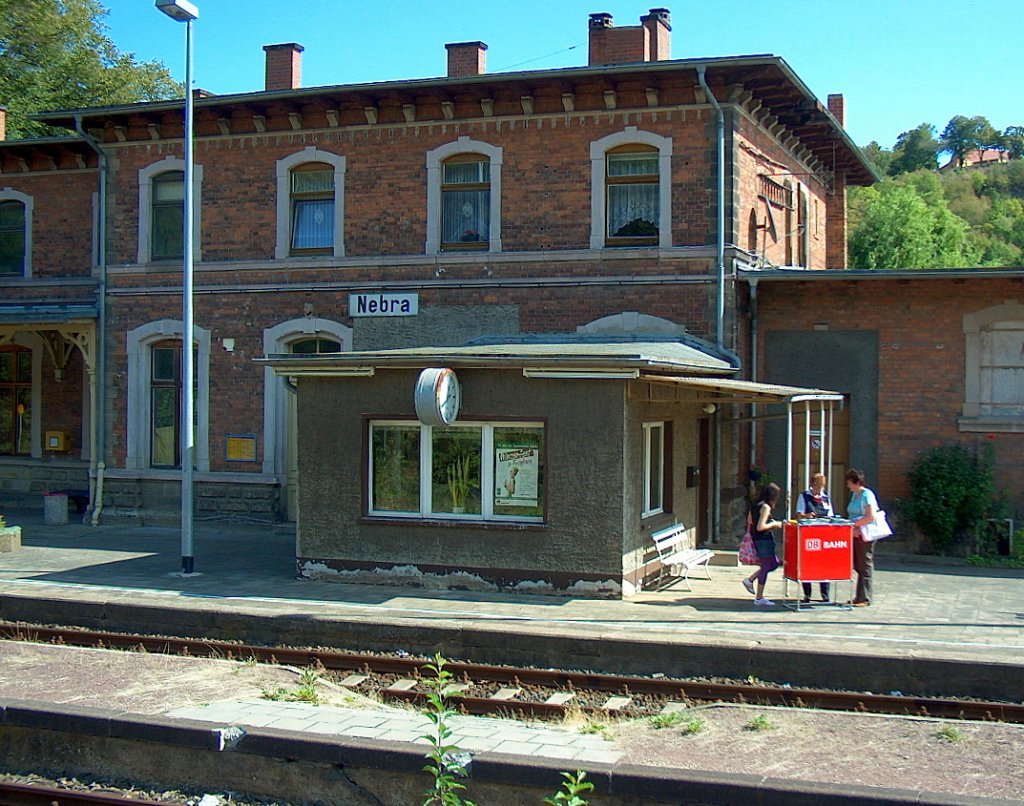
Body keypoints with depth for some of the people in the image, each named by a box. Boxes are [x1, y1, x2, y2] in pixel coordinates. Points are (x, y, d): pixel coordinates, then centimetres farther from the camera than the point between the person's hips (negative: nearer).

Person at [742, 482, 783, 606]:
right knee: (765, 567, 0)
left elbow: (750, 522, 15)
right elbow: (760, 527, -24)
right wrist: (774, 524, -10)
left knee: (774, 563, 21)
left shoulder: (755, 505, 9)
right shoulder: (766, 507, -17)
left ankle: (750, 580, 15)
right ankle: (759, 599, 6)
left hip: (757, 539, 9)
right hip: (765, 540, -9)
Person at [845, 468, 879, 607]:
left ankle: (864, 599, 3)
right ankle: (860, 597, 16)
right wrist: (853, 528, 6)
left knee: (864, 566, -2)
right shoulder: (854, 495, 14)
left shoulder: (867, 495, -13)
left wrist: (854, 525, -17)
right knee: (858, 566, 10)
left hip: (865, 535, -9)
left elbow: (871, 517, -21)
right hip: (856, 534, 9)